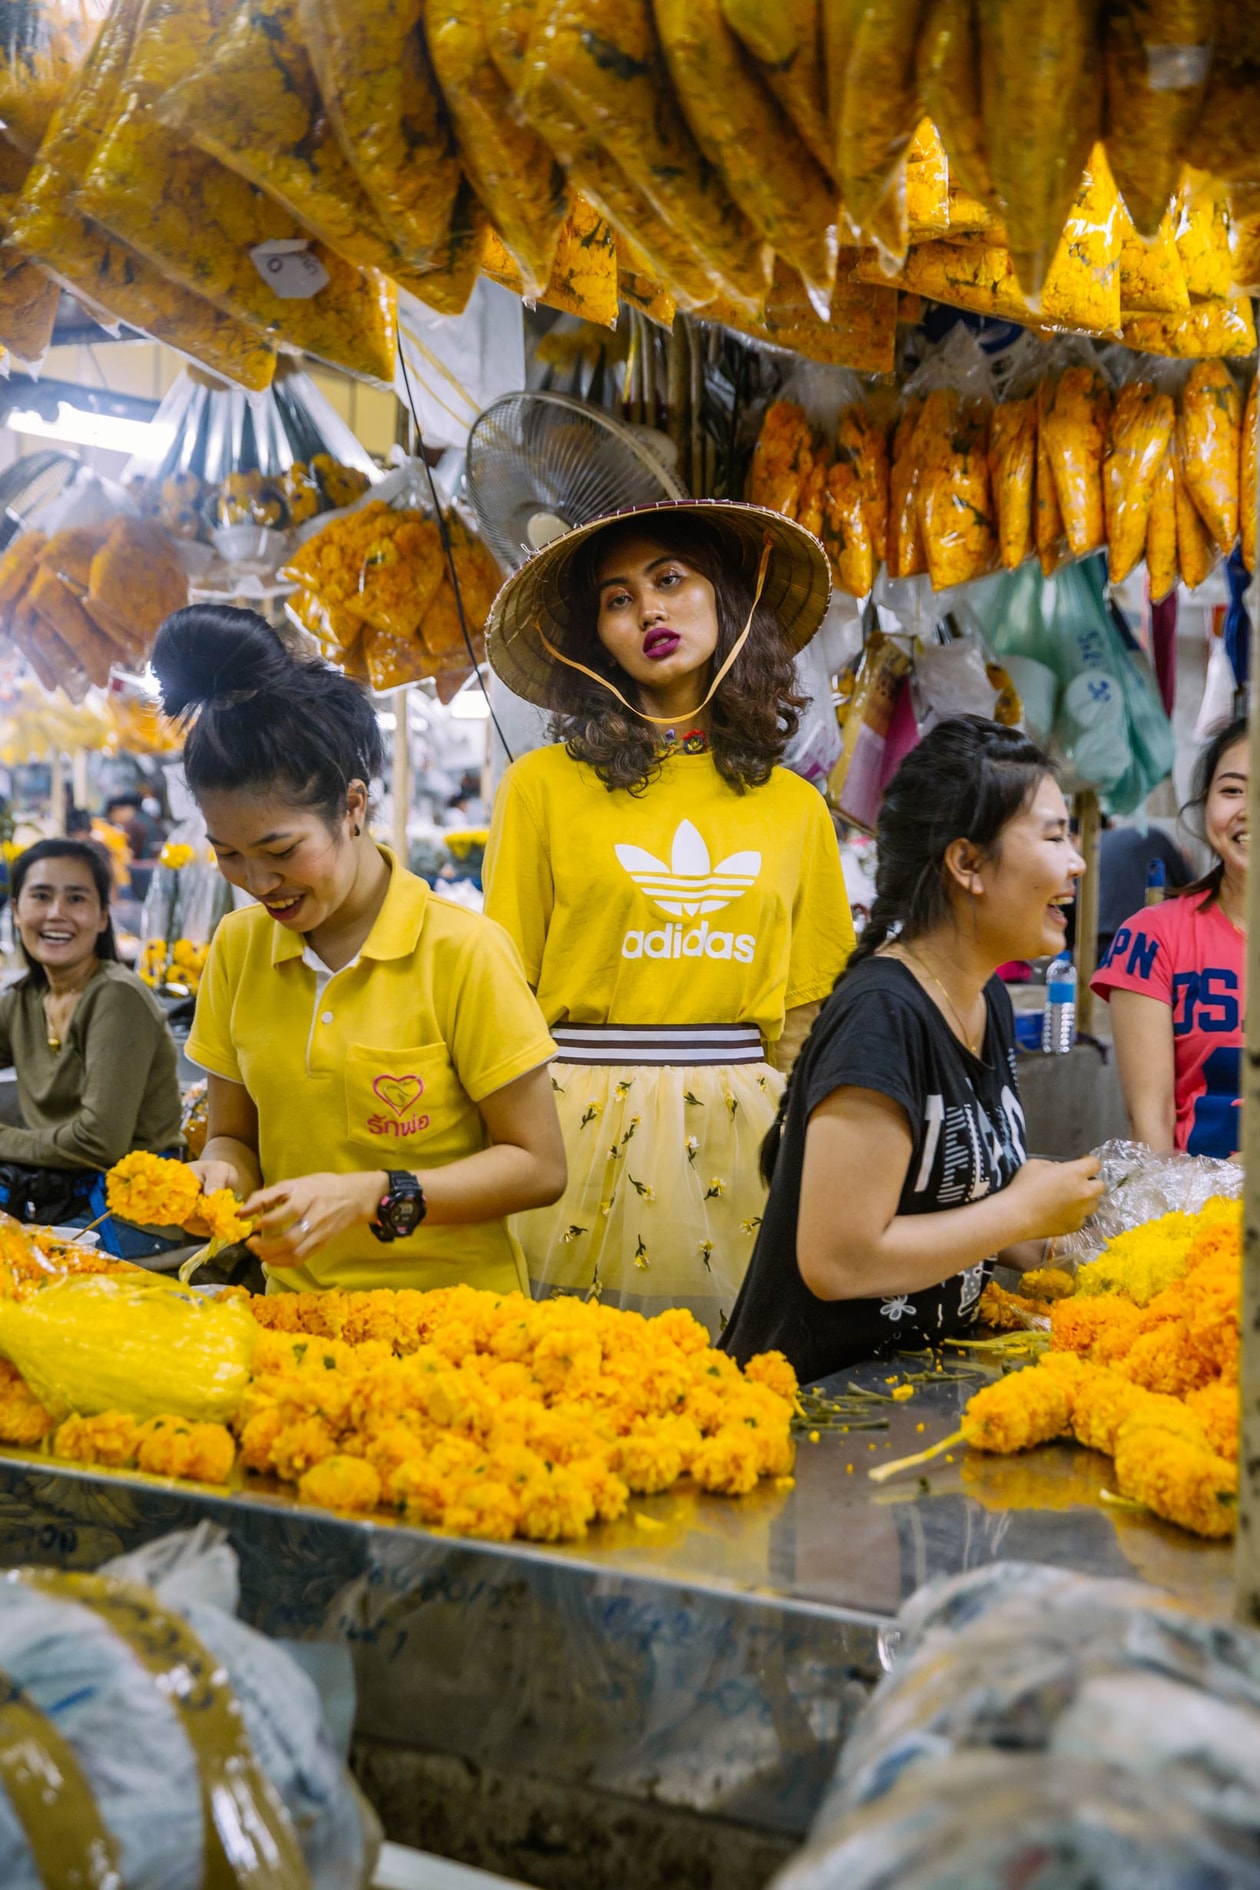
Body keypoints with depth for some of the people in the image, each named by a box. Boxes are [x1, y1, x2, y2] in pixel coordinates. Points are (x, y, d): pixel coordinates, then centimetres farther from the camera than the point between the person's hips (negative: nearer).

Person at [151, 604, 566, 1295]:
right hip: (297, 1310, 4)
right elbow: (234, 1132, 14)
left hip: (451, 1312, -4)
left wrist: (373, 1197, -16)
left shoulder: (463, 950, -8)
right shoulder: (236, 947, 6)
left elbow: (538, 1167, -6)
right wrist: (222, 1172, -8)